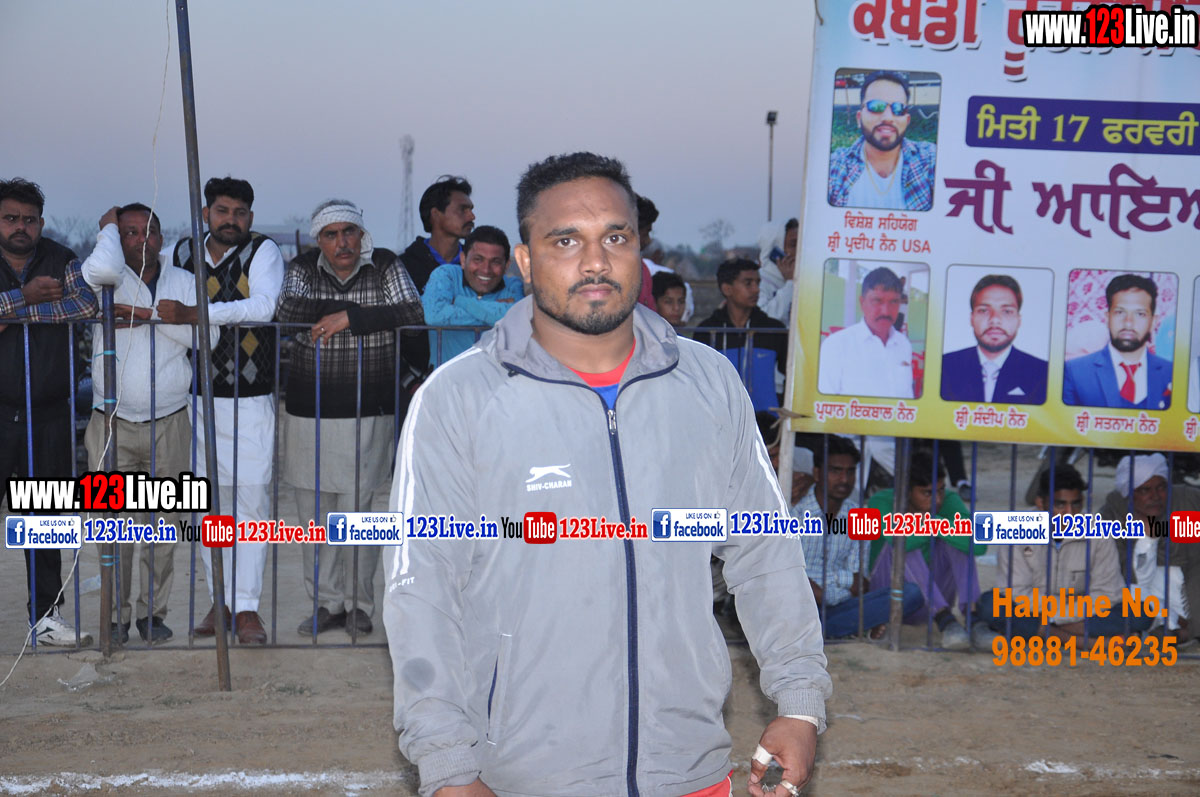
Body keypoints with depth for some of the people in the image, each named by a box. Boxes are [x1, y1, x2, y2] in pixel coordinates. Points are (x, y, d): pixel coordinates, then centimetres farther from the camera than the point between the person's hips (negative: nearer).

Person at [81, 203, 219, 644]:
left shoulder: (183, 282, 7)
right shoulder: (111, 280, -2)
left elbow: (207, 335, -7)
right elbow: (102, 267, -28)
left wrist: (149, 315, -14)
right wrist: (108, 227, -8)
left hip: (169, 424, 2)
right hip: (114, 424, -2)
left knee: (164, 522, 6)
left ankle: (153, 611, 18)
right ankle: (116, 615, 11)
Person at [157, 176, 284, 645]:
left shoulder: (263, 251, -3)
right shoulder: (181, 254, 9)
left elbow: (263, 306, -20)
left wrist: (192, 315, -24)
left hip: (251, 398, -3)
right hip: (199, 395, 4)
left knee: (251, 496, -5)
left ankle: (247, 606, 0)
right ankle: (220, 599, 17)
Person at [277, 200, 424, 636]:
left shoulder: (385, 266, 0)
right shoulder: (302, 268, 4)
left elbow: (412, 315, -14)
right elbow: (287, 311, -16)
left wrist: (349, 316, -20)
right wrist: (365, 310, -17)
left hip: (368, 414, -2)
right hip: (308, 411, 2)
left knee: (358, 510, 0)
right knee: (313, 511, 7)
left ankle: (359, 603, 16)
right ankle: (327, 602, 22)